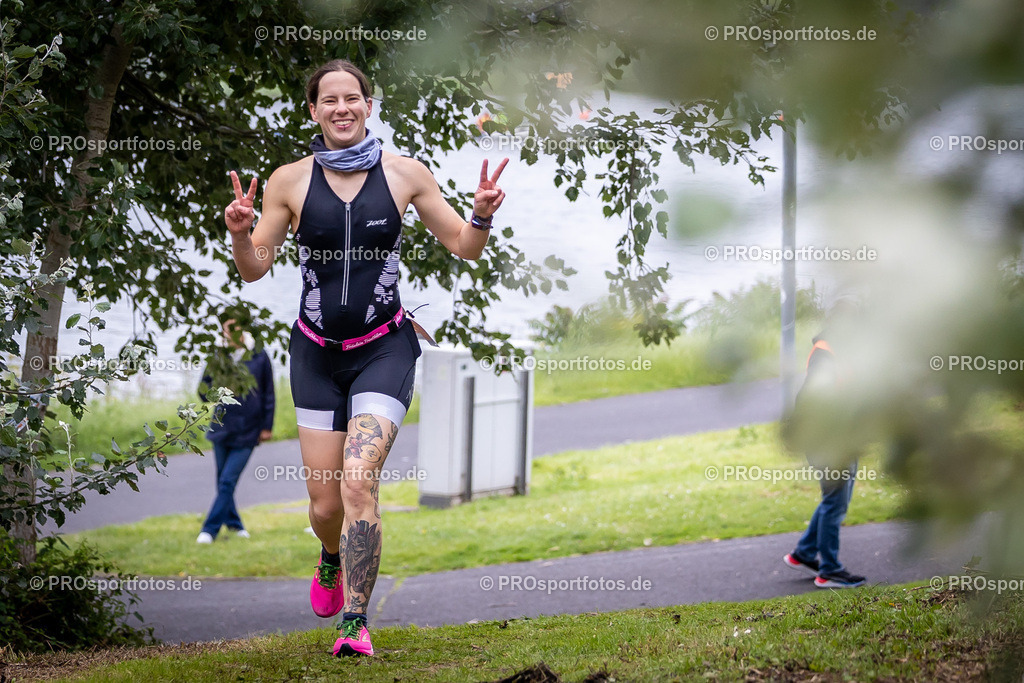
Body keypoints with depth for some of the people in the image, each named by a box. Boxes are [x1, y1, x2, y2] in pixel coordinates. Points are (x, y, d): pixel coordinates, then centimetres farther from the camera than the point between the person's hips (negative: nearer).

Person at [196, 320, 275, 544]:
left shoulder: (259, 357, -1)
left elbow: (268, 393, 5)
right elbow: (204, 390, 8)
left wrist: (267, 426, 3)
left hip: (247, 431, -3)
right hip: (222, 428, 3)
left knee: (228, 481, -9)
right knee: (223, 480, 11)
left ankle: (210, 529, -4)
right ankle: (233, 523, 30)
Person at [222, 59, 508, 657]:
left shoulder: (405, 174, -2)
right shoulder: (290, 181, -1)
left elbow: (465, 248, 5)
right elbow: (255, 269, 3)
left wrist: (483, 216, -16)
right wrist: (240, 234, -17)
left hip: (384, 347, -2)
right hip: (317, 352, 2)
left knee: (358, 479, -21)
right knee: (325, 502, 6)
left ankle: (356, 624, -13)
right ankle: (333, 558, 43)